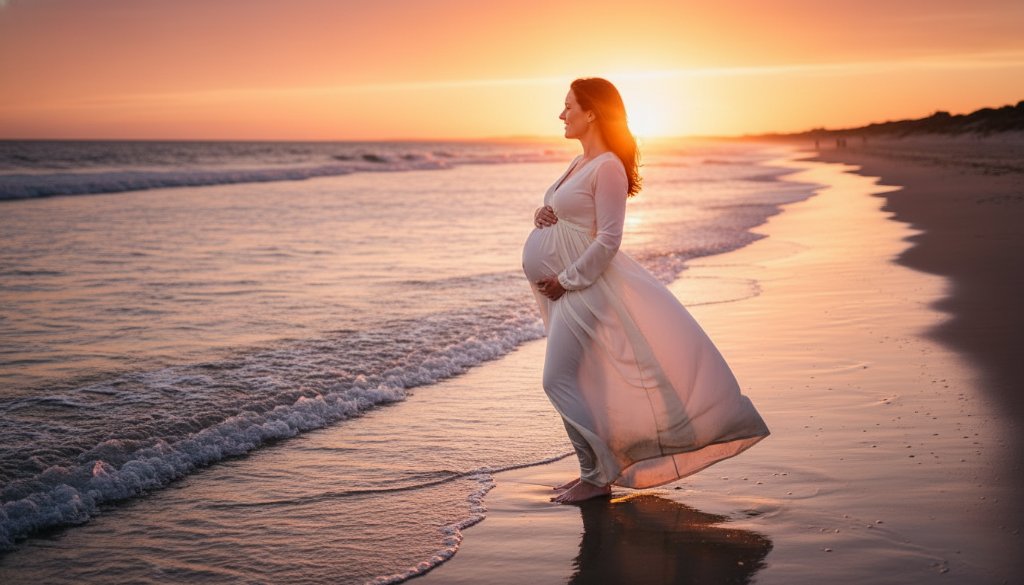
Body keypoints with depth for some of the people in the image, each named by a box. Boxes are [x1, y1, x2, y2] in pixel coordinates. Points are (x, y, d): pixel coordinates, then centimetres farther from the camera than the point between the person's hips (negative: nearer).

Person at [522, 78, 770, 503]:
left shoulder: (608, 167, -15)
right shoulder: (580, 163, 13)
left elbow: (607, 241, -20)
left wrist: (565, 281, -17)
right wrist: (542, 214, 1)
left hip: (586, 288, -9)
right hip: (568, 287, 9)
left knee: (560, 380, -10)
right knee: (573, 381, 13)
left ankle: (597, 477, 1)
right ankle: (597, 470, 24)